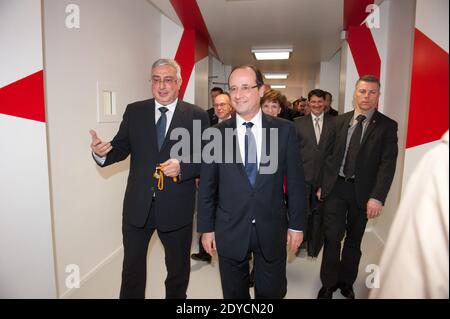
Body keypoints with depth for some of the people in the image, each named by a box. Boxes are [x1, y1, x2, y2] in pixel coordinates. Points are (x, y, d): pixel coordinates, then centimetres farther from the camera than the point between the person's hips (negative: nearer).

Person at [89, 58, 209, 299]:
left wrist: (182, 167, -25)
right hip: (138, 205, 2)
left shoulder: (197, 116, -6)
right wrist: (102, 152, -20)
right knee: (132, 265, 19)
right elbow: (121, 148, 1)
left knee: (178, 267, 21)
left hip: (176, 207, -1)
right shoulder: (134, 111, 1)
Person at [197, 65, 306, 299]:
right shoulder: (217, 134, -4)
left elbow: (295, 180, 0)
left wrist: (297, 224, 1)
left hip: (272, 230, 0)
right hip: (230, 231, 0)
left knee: (272, 292, 18)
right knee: (234, 293, 19)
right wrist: (206, 228, 1)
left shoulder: (284, 129, -4)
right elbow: (207, 186, -1)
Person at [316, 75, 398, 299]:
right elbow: (329, 155, 6)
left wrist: (377, 197, -19)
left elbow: (388, 164, -10)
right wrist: (322, 184, 4)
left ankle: (346, 282, 34)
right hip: (335, 187, 1)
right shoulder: (339, 121, 5)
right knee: (332, 237, 3)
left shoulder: (387, 126, -3)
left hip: (362, 190, -1)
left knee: (354, 240, 14)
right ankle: (329, 284, 22)